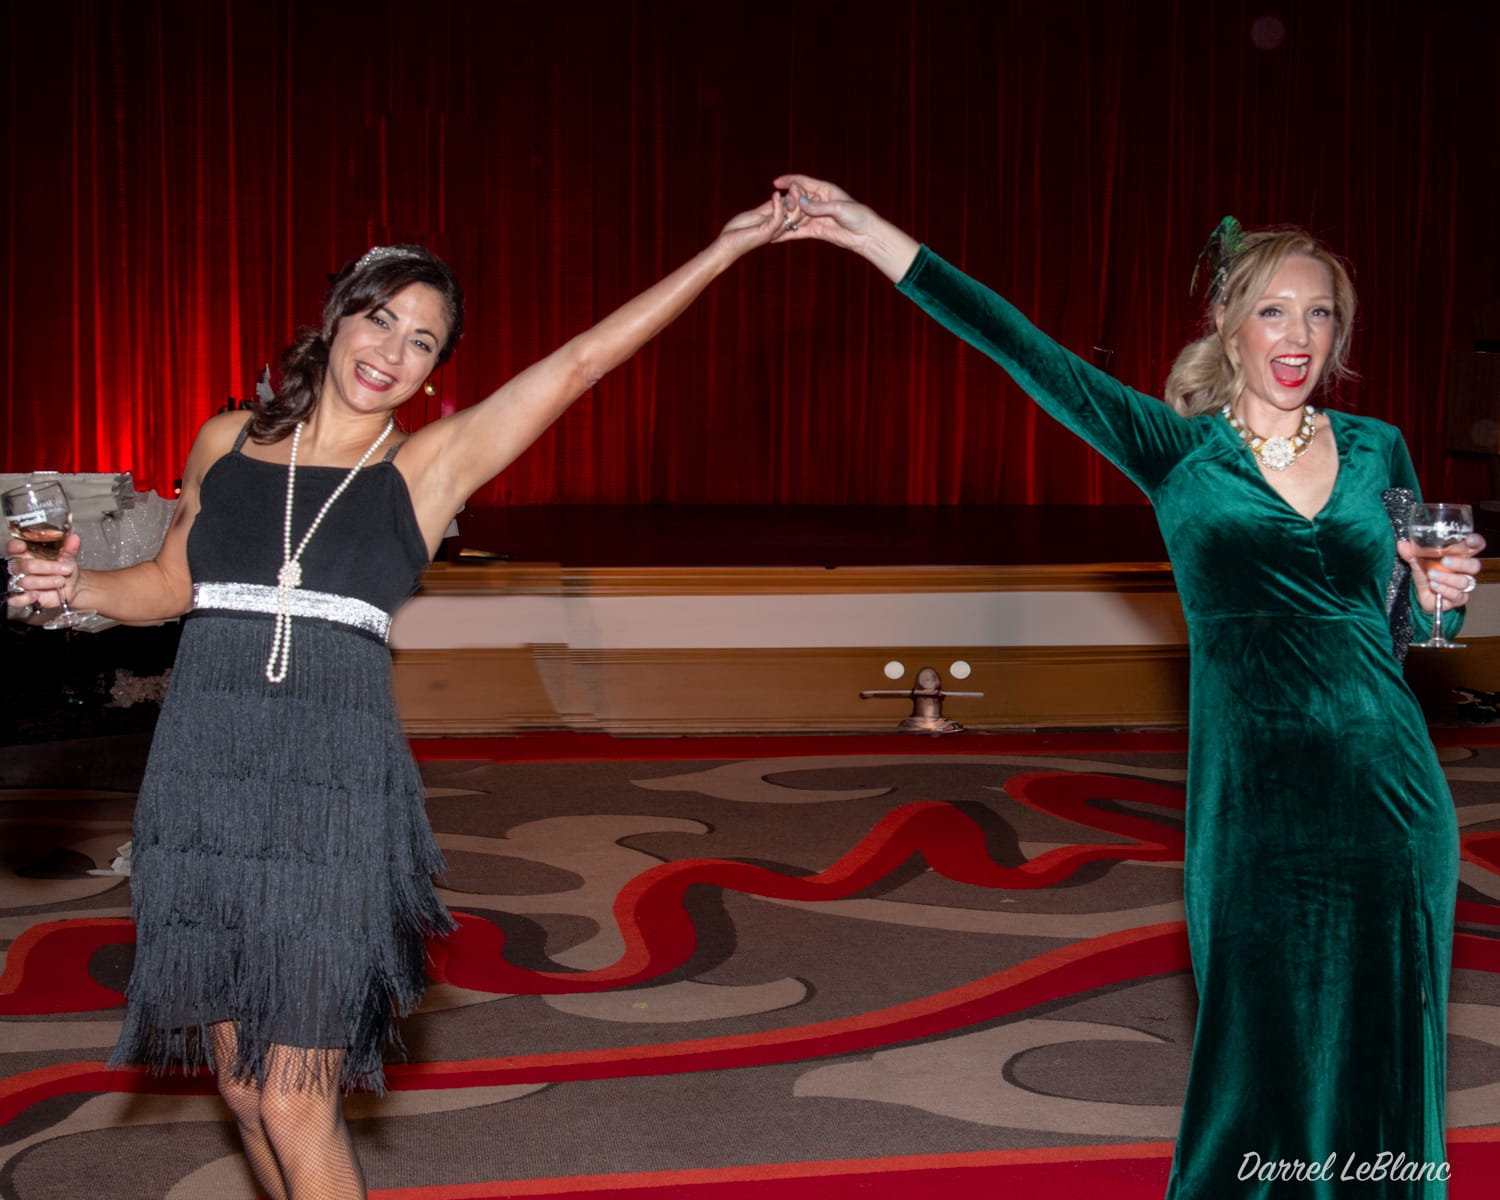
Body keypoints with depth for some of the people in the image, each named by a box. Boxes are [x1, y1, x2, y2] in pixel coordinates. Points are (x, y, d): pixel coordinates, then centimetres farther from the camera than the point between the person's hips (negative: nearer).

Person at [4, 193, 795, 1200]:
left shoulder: (430, 466, 3)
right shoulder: (226, 442, 11)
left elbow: (581, 363, 1)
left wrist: (727, 248, 0)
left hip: (333, 789, -3)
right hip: (203, 778, 3)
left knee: (296, 1104, -4)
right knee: (241, 1080, 13)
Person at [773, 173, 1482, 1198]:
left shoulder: (1376, 450, 8)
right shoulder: (1180, 452, 1)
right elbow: (1030, 354, -9)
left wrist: (1444, 596, -4)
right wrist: (873, 235, -15)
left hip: (1395, 803, 3)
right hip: (1253, 808, -2)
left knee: (1380, 1065, 8)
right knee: (1259, 1070, 5)